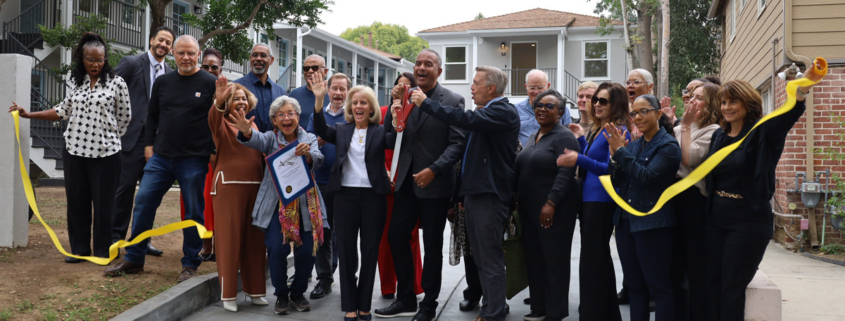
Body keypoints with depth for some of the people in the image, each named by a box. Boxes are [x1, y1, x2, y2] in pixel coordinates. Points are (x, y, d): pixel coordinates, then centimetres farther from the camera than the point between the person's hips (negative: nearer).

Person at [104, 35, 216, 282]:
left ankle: (190, 265, 15)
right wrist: (149, 144, 10)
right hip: (160, 157, 4)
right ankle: (134, 259, 16)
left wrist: (214, 152, -4)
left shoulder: (210, 83, -2)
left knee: (193, 213, 3)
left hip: (194, 161, -4)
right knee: (143, 204, 3)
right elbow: (152, 116, 18)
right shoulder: (163, 82, 11)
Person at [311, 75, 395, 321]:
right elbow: (321, 130, -8)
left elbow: (393, 141, -16)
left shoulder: (380, 132, 3)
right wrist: (319, 99, -21)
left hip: (373, 196, -1)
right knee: (346, 249, 4)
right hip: (345, 194, 2)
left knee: (370, 250, 6)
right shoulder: (341, 130, 9)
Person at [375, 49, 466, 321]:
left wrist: (434, 170, -22)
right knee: (396, 236, 8)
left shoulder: (452, 101, -8)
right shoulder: (406, 97, 6)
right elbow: (389, 133, 4)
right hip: (407, 181, 5)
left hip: (434, 184, -5)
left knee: (432, 246, 7)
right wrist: (396, 103, -10)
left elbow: (457, 143, -12)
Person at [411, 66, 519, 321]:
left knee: (491, 260, -5)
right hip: (475, 192, 10)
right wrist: (463, 192, 18)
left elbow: (466, 120, -28)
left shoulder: (504, 112, -13)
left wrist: (426, 103, -20)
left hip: (489, 195, -10)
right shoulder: (486, 112, 17)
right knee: (481, 258, 16)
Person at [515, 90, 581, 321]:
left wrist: (551, 203, -25)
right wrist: (516, 199, 13)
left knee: (554, 261, 0)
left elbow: (566, 173, -19)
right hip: (529, 208, 8)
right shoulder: (533, 137, 16)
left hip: (554, 210, -8)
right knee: (534, 259, 10)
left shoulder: (564, 137, -10)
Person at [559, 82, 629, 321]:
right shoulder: (595, 129, 15)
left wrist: (579, 160, -30)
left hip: (602, 202, -10)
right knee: (600, 260, 17)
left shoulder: (618, 131, -12)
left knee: (591, 262, -5)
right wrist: (580, 140, 17)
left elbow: (612, 170, -21)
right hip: (588, 201, 10)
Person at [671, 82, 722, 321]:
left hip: (694, 198, -7)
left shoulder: (713, 131, -8)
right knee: (676, 264, 15)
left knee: (695, 267, 1)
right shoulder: (679, 129, 15)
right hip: (673, 196, 8)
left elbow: (688, 158, -21)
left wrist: (686, 125, -13)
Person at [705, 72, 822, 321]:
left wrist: (802, 90, -50)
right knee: (711, 285, 9)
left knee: (732, 289, 2)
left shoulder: (762, 133, -9)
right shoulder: (718, 136, 8)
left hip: (748, 222, -5)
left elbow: (788, 115, -29)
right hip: (716, 219, 5)